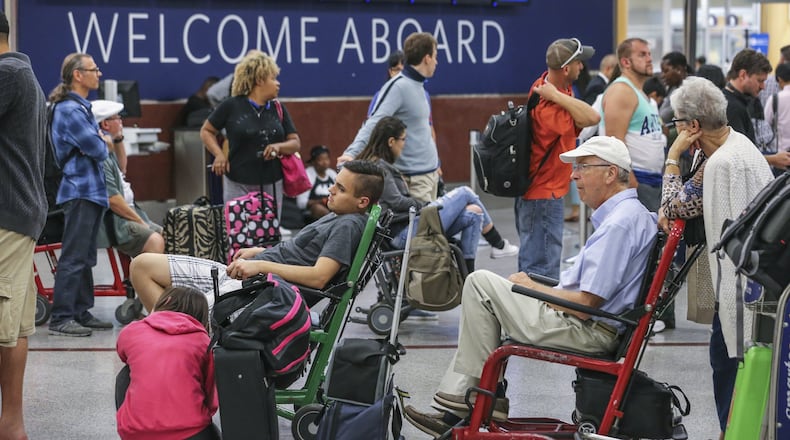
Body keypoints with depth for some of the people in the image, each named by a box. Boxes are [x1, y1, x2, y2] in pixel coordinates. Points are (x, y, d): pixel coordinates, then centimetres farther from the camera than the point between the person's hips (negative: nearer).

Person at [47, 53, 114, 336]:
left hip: (92, 190, 10)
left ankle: (81, 313, 19)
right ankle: (61, 318, -10)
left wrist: (102, 141, -6)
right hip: (80, 191, -10)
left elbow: (100, 144, 17)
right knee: (74, 257, -11)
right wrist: (105, 143, 4)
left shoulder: (81, 107, 18)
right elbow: (96, 148, -18)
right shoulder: (69, 109, -14)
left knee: (86, 258, 13)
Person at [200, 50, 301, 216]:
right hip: (239, 185, -4)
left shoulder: (278, 108, 10)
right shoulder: (232, 106, -1)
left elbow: (295, 143, 11)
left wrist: (279, 147, -11)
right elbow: (206, 131, 8)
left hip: (272, 184, 4)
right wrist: (219, 154, -9)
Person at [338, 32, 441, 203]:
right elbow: (373, 124, -23)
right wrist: (351, 153, -35)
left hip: (431, 171, 9)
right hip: (414, 177, -9)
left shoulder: (419, 86, 13)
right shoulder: (398, 87, -16)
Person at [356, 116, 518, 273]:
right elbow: (397, 202, -19)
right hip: (404, 233, -10)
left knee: (474, 213, 6)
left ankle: (466, 274, 4)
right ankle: (498, 244, 16)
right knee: (464, 193, -1)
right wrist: (426, 206, -6)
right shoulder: (379, 168, -13)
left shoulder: (376, 164, 19)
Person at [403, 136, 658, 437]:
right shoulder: (633, 212, 13)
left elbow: (586, 304, -22)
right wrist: (536, 287, 12)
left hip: (588, 331, -11)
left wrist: (533, 288, -6)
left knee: (479, 284, -8)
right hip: (596, 326, 11)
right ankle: (452, 411, 11)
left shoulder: (619, 223, -20)